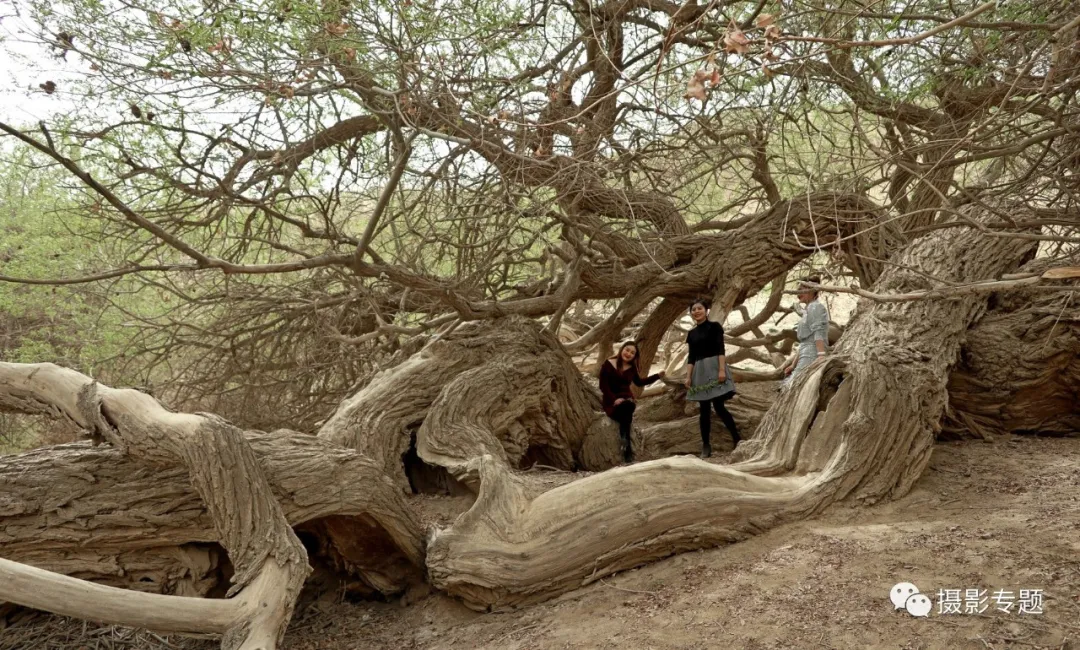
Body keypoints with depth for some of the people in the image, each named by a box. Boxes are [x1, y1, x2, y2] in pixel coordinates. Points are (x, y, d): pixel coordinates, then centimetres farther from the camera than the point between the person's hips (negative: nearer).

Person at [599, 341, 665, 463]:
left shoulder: (632, 368, 11)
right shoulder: (608, 364, -4)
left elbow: (638, 382, 28)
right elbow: (603, 386, -8)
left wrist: (657, 376, 23)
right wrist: (614, 399, -22)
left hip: (627, 400, 4)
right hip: (611, 402, -3)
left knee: (628, 408, -35)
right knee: (626, 415, -36)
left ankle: (625, 445, -35)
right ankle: (627, 449, -35)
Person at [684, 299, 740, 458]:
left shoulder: (714, 326, 1)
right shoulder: (692, 333, 15)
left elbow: (720, 349, -8)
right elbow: (691, 357, 13)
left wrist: (722, 369, -18)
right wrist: (688, 377, 3)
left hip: (714, 368, -5)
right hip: (700, 372, 5)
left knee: (719, 406, -13)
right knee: (704, 409, 3)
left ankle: (738, 440, -6)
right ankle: (706, 446, 6)